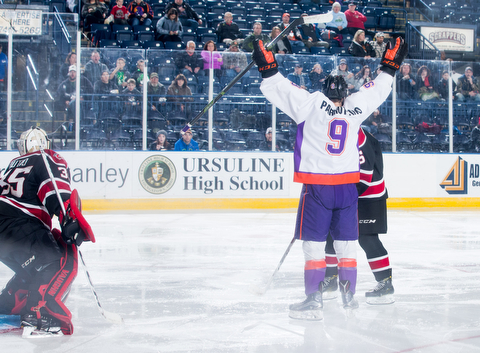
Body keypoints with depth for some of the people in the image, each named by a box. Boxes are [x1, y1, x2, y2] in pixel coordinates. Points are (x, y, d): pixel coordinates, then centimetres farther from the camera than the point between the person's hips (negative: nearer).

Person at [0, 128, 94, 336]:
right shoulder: (50, 160, 5)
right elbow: (57, 192, -13)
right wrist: (70, 220, -25)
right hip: (17, 224, -9)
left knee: (35, 269, 23)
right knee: (61, 262, -12)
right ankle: (38, 318, -24)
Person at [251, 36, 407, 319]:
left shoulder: (312, 103, -4)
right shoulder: (355, 108, 6)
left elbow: (283, 90, -7)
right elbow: (378, 89, 20)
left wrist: (268, 67, 0)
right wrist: (391, 64, 31)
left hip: (317, 186, -4)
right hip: (348, 186, 4)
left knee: (314, 244, -1)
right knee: (346, 242, 14)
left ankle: (314, 301, -3)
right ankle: (349, 296, 22)